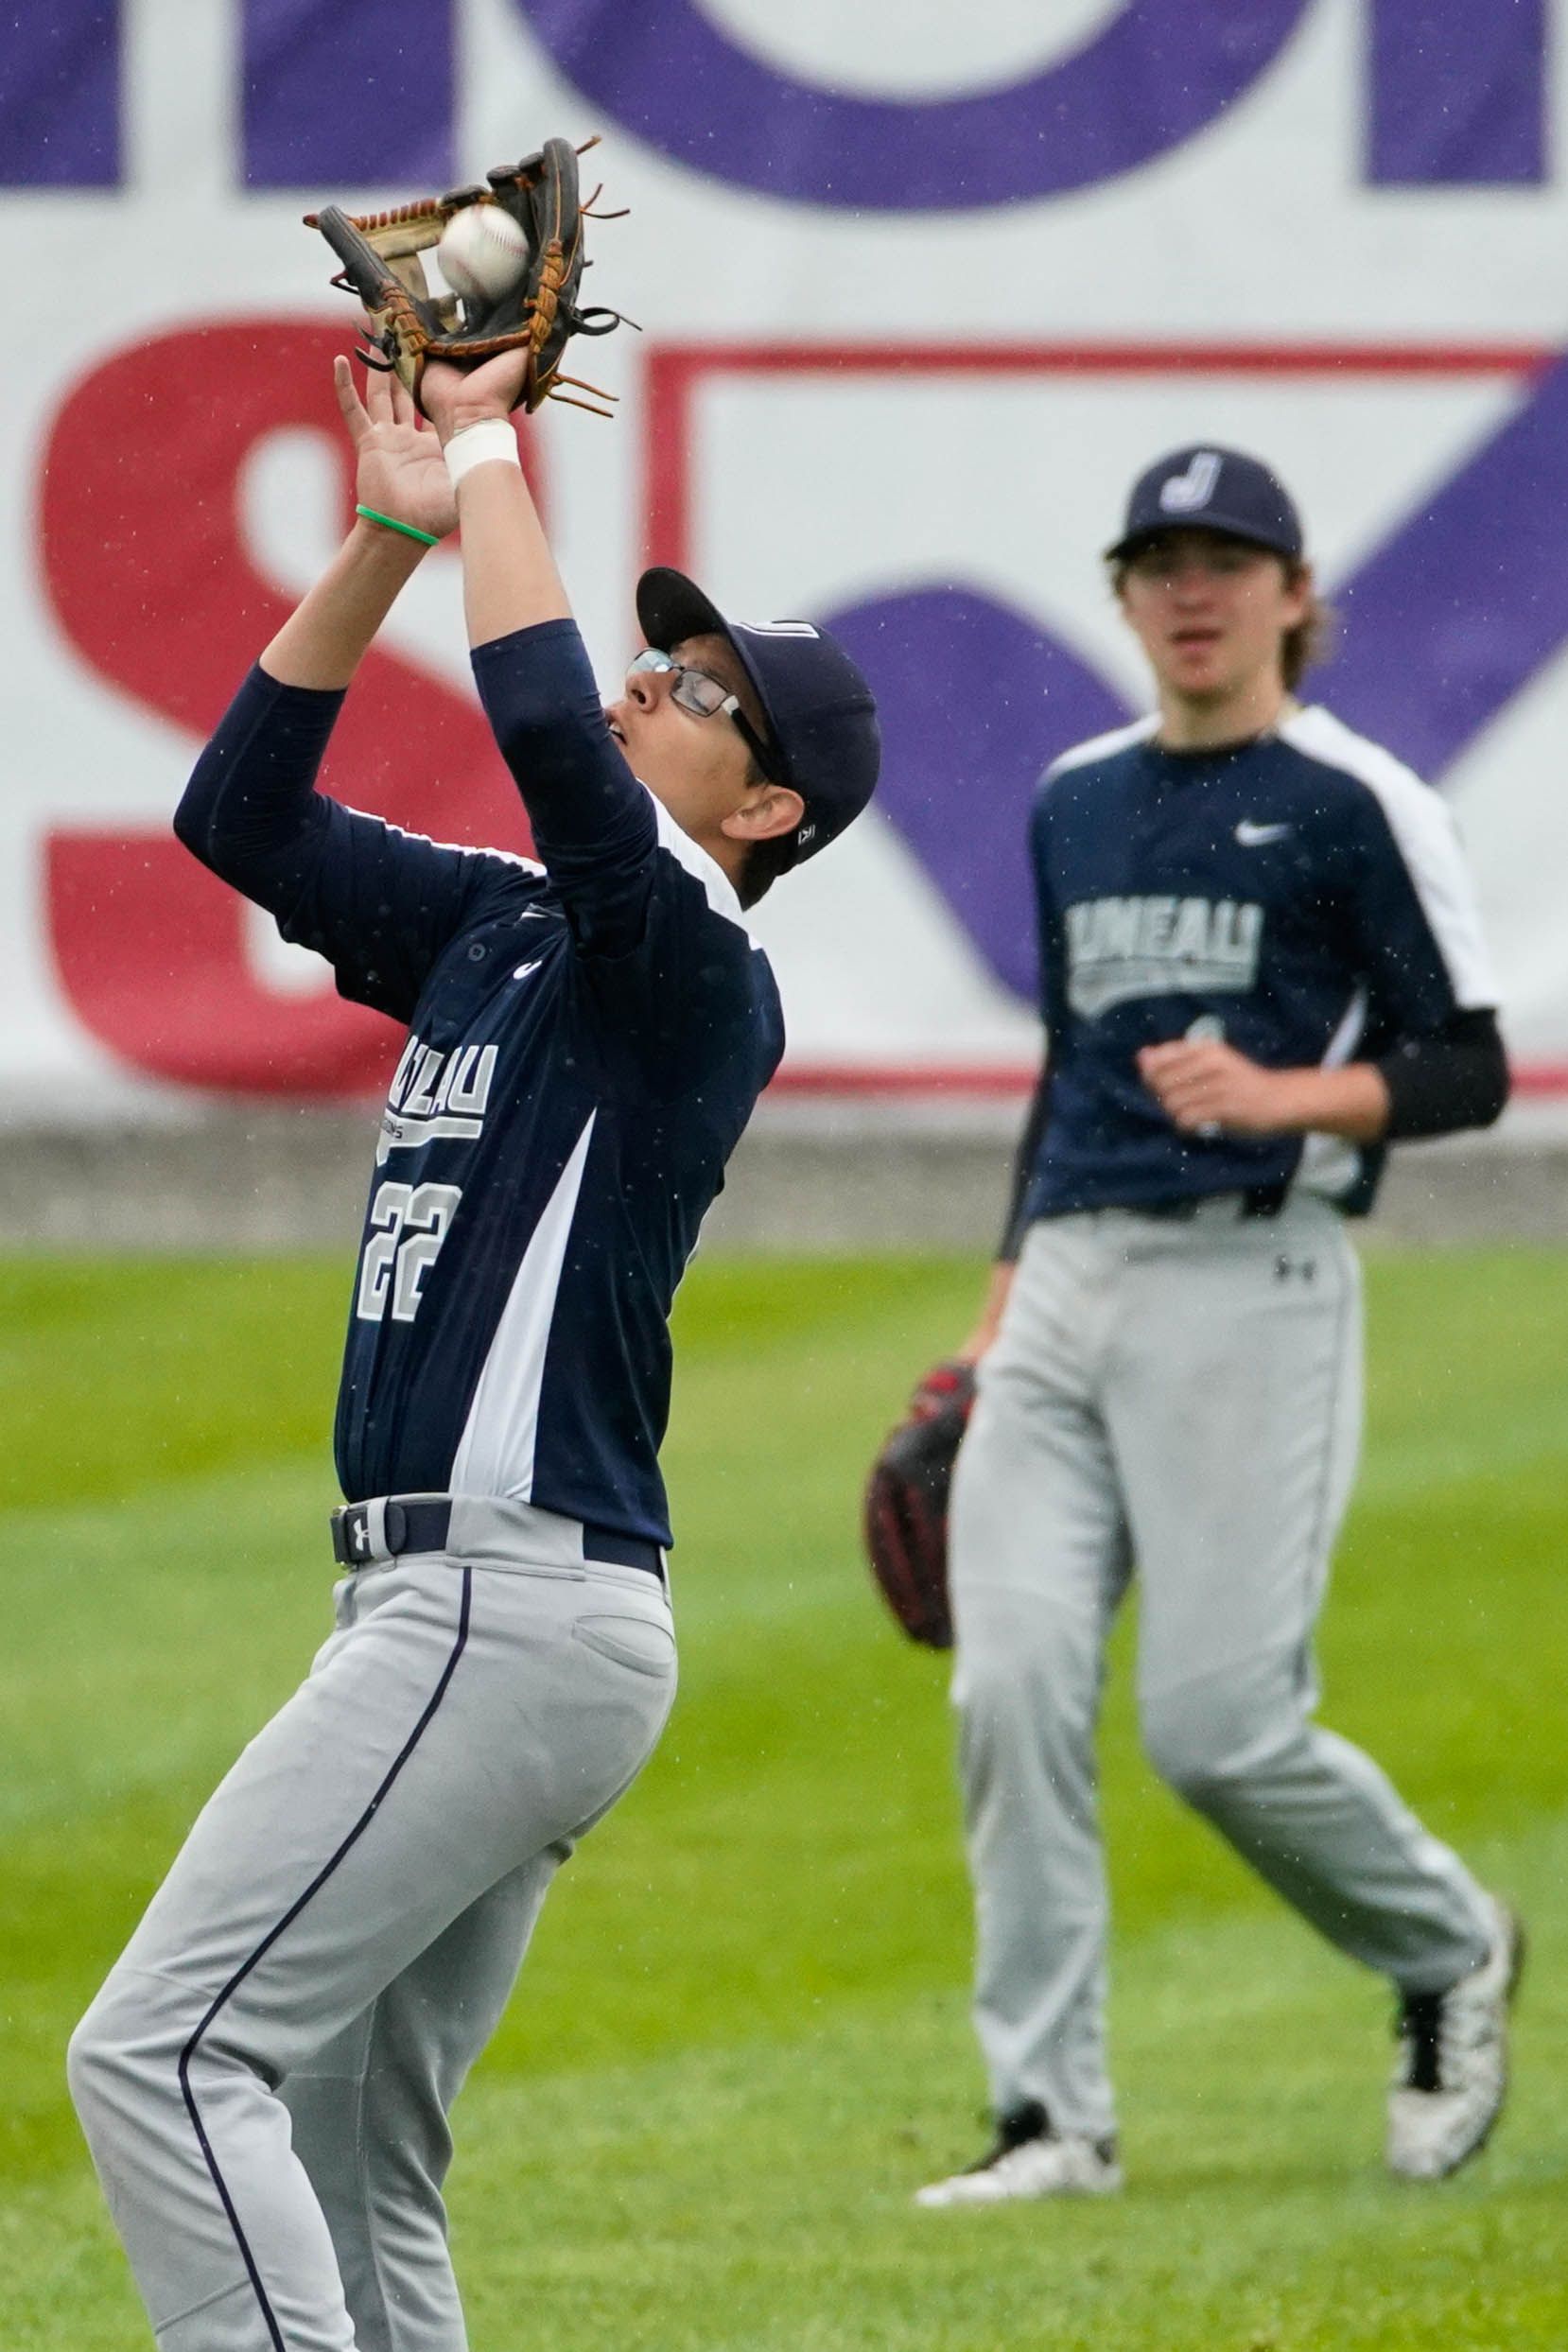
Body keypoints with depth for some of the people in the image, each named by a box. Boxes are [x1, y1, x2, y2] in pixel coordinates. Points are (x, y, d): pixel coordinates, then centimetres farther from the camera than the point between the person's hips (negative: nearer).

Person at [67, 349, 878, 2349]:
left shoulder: (699, 980, -10)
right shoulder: (498, 934, 17)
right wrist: (393, 529, 10)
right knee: (342, 2160, 12)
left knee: (164, 2052, -17)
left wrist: (492, 467, -11)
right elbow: (241, 813, 17)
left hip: (517, 1613, -10)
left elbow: (543, 729, -25)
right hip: (449, 1605, 10)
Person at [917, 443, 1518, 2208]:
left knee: (1217, 1718, -11)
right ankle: (1051, 2117, -5)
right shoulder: (1075, 802, 17)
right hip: (1070, 1282, 6)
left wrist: (1281, 1095, -19)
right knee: (1013, 1687, -9)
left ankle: (1450, 1954, 17)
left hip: (1252, 1285, -6)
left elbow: (1467, 1070, -3)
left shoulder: (1355, 803, -1)